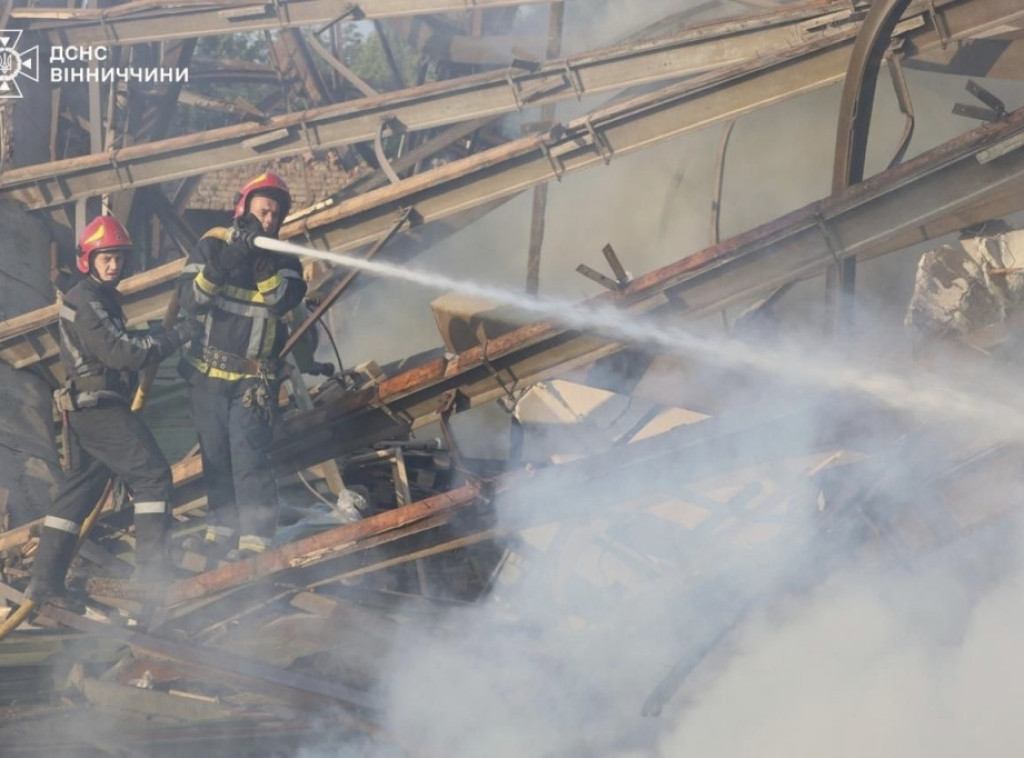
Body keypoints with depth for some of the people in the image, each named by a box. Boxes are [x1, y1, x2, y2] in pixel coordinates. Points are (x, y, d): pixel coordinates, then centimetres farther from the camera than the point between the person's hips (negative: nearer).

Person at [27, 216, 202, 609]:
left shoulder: (101, 298, 18)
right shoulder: (85, 304, -14)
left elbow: (119, 344, 20)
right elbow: (124, 352, -21)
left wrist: (159, 336, 6)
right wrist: (179, 334, -18)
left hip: (88, 409, 10)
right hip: (100, 408, -10)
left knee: (79, 487, 10)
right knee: (152, 474, -10)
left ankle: (46, 579, 11)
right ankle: (151, 571, -13)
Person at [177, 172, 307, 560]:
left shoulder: (284, 259, 0)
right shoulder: (211, 245, 0)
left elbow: (282, 300, -19)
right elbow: (190, 299, -12)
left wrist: (259, 259, -30)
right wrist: (224, 262, -27)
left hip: (254, 378, -2)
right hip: (208, 372, 3)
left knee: (249, 455, -12)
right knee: (214, 455, 11)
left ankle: (255, 538, -11)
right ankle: (221, 530, 21)